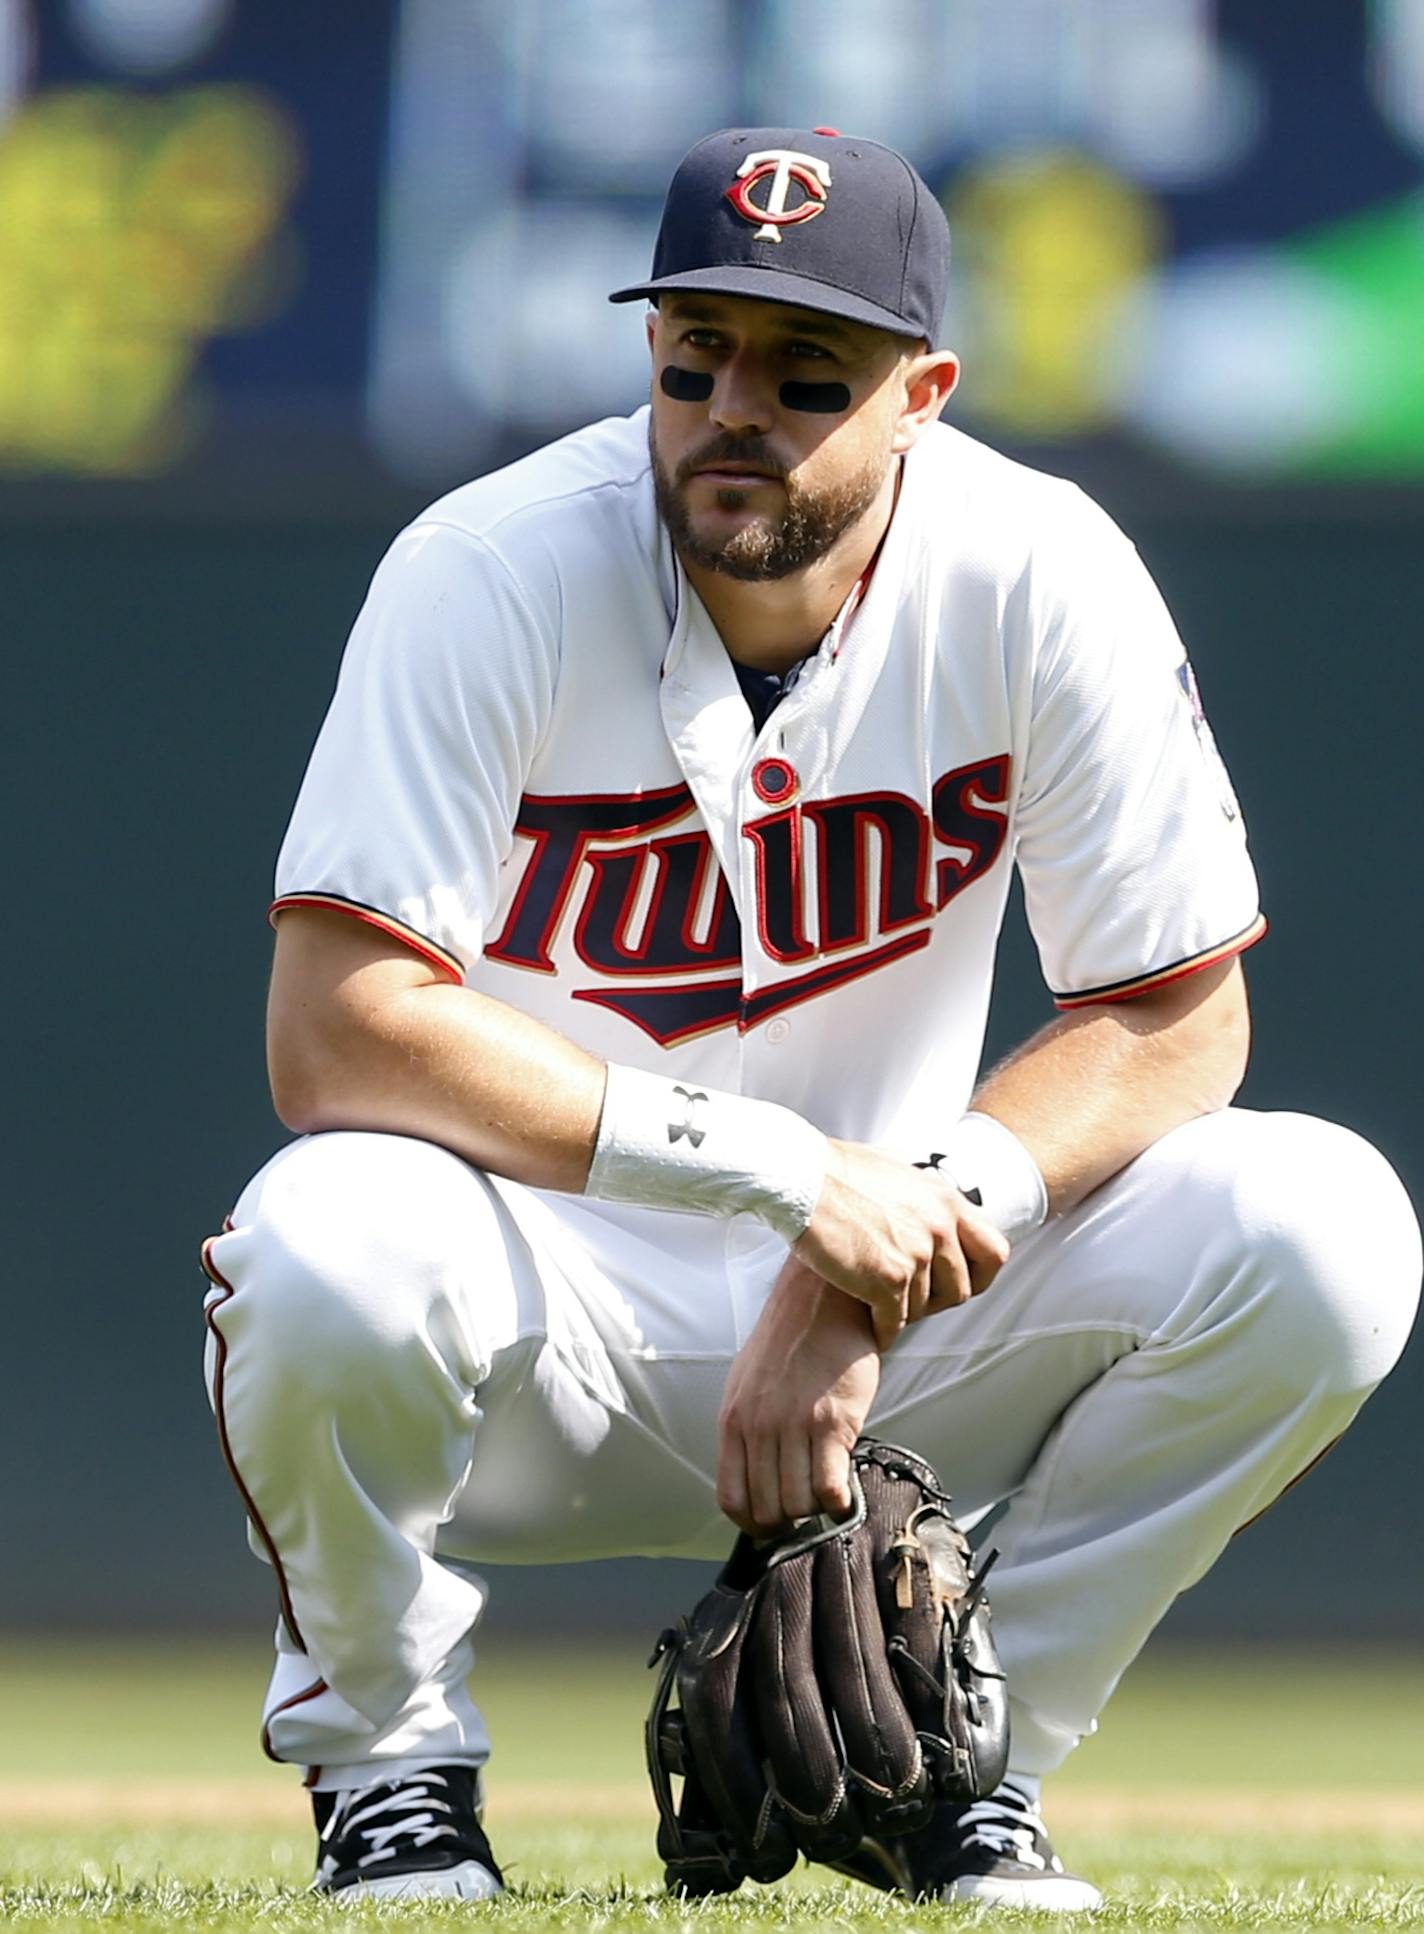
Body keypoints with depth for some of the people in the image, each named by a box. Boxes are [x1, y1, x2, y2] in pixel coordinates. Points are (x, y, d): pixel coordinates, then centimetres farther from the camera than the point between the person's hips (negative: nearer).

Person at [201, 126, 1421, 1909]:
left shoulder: (1039, 577, -11)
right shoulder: (498, 572, -18)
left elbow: (1175, 1023, -8)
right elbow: (334, 1029, -25)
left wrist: (875, 1261, -22)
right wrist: (787, 1170, -31)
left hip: (905, 1345, 2)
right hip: (559, 1325, -2)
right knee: (328, 1248, -37)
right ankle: (388, 1761, -3)